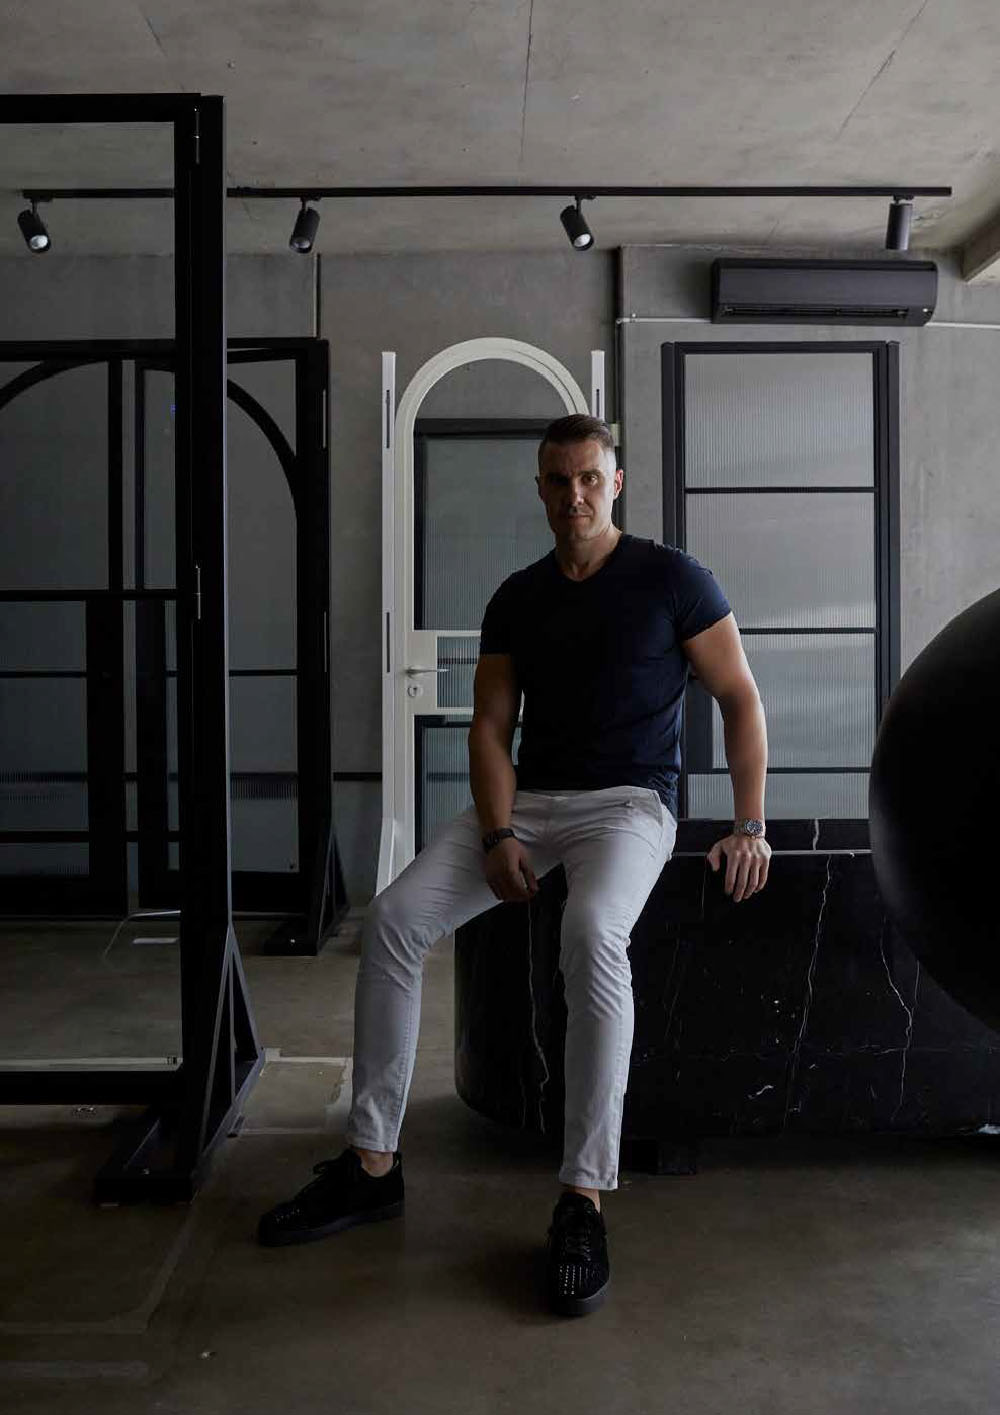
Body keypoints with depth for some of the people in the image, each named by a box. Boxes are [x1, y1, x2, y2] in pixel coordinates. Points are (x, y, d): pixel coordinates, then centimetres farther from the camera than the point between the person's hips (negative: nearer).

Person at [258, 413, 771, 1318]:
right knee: (393, 919, -16)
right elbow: (491, 724, 7)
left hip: (630, 802, -4)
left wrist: (750, 826, -7)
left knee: (592, 932, -37)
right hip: (527, 800, 5)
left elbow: (741, 699, 1)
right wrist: (497, 835, -10)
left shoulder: (671, 579, 0)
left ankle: (585, 1201, -30)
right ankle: (373, 1165, -6)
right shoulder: (518, 598, 11)